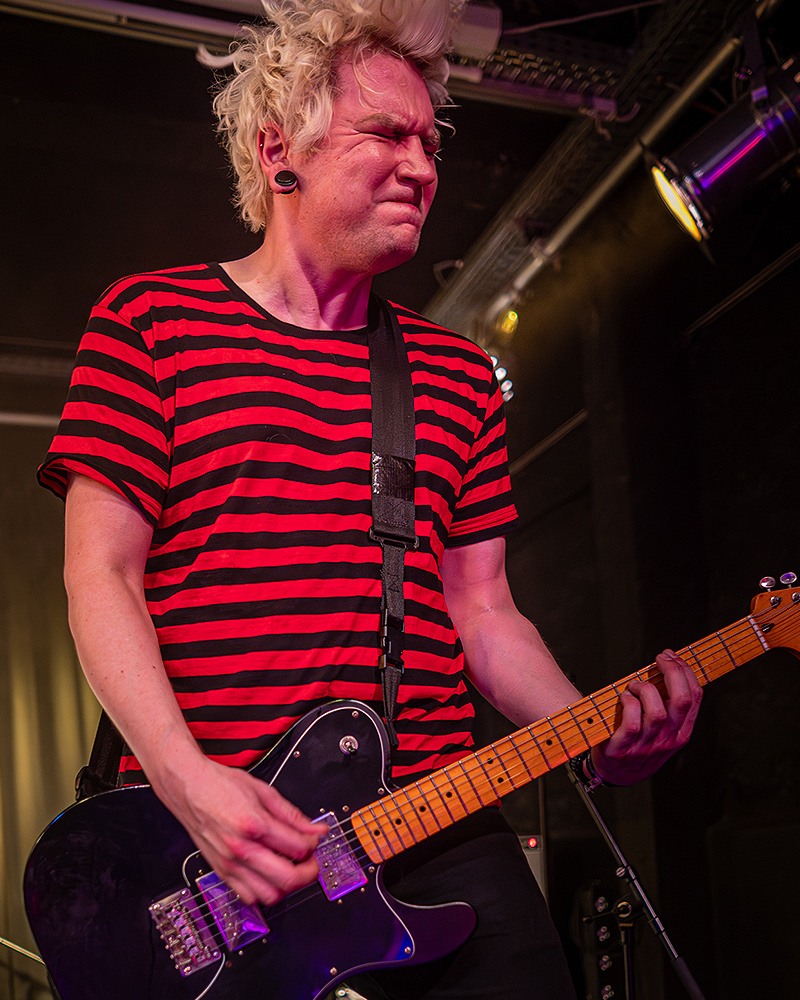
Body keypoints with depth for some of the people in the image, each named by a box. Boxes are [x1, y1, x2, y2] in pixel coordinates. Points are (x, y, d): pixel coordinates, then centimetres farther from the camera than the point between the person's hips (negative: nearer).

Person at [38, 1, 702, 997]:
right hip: (203, 843, -3)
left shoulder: (458, 373, 15)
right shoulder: (148, 320, 3)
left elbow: (482, 609, 14)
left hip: (441, 834, 4)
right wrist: (187, 781, -16)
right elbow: (100, 576, -3)